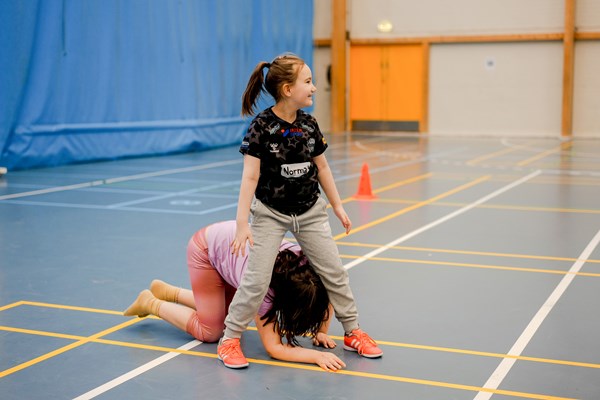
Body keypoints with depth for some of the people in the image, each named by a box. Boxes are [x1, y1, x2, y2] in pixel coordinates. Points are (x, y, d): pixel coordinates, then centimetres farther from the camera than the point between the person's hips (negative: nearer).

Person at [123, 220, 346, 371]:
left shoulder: (305, 265, -25)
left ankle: (166, 291, 26)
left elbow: (325, 295, -4)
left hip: (233, 238, 7)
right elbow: (273, 348, -37)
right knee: (210, 332, -4)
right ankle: (151, 303, 13)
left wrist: (321, 332, -17)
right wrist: (317, 356, -46)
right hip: (207, 249, -6)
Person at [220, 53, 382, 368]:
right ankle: (230, 338, 9)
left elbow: (321, 167, 10)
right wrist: (242, 223, -23)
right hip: (270, 214, -5)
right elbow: (250, 176, -19)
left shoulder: (309, 124, -2)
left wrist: (337, 206, 13)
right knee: (257, 280, -7)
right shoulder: (261, 126, -17)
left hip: (310, 212, 5)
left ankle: (352, 332, 23)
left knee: (334, 272, 7)